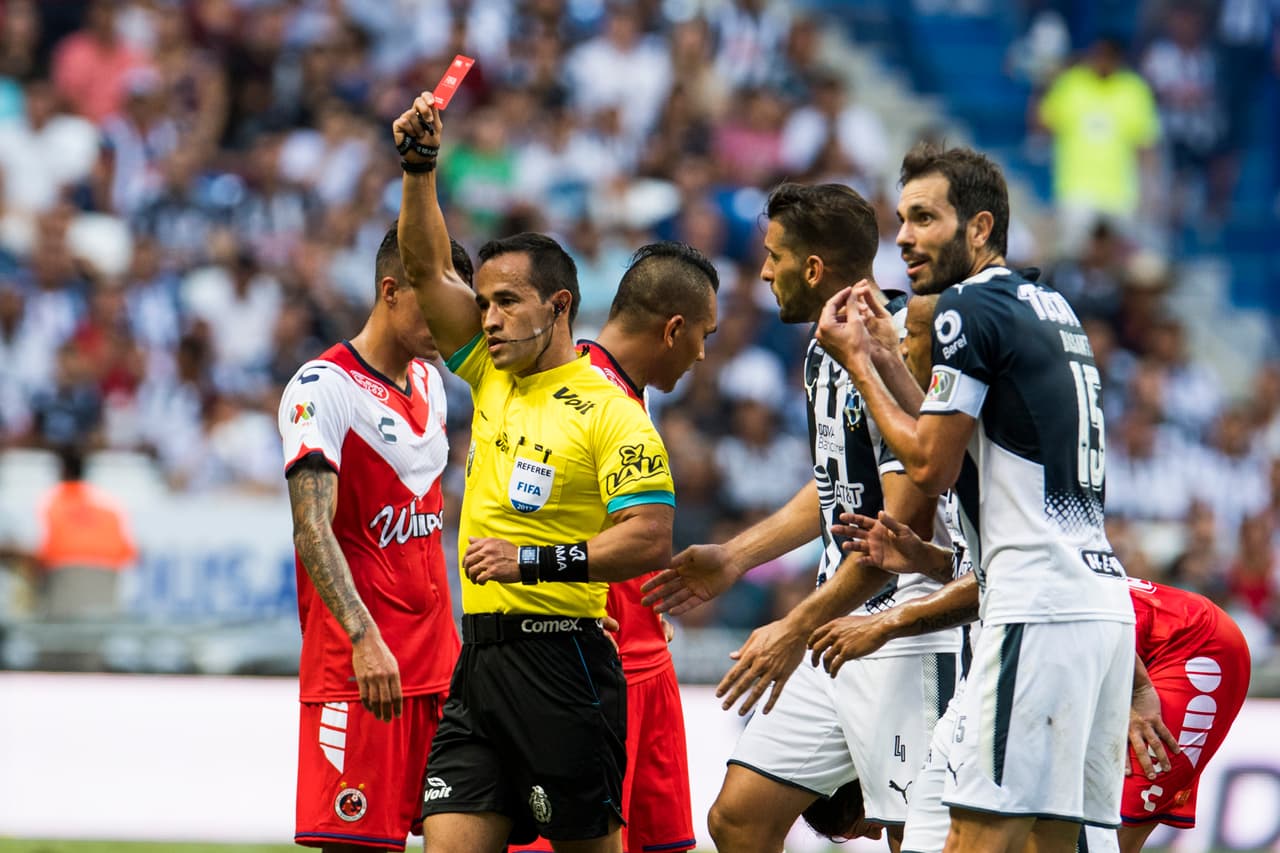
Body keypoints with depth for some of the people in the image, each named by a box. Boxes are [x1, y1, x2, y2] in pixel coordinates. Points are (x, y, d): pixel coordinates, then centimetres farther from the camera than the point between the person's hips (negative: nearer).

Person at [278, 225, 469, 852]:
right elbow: (312, 529, -21)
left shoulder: (428, 381, 15)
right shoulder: (323, 387, -11)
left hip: (438, 659, 8)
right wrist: (364, 638, -32)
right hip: (358, 662, -8)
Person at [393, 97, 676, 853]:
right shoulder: (492, 378, 14)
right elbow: (429, 268, 15)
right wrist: (420, 167, 3)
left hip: (561, 665, -7)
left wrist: (533, 561, -20)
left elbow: (651, 539, -15)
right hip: (480, 659, 7)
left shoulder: (609, 412, -7)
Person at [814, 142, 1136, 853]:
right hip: (1107, 602, 9)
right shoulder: (1053, 308, 21)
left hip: (1041, 609, -9)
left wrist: (859, 364, 5)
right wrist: (888, 353, 26)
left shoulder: (969, 309, -6)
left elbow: (931, 466, -5)